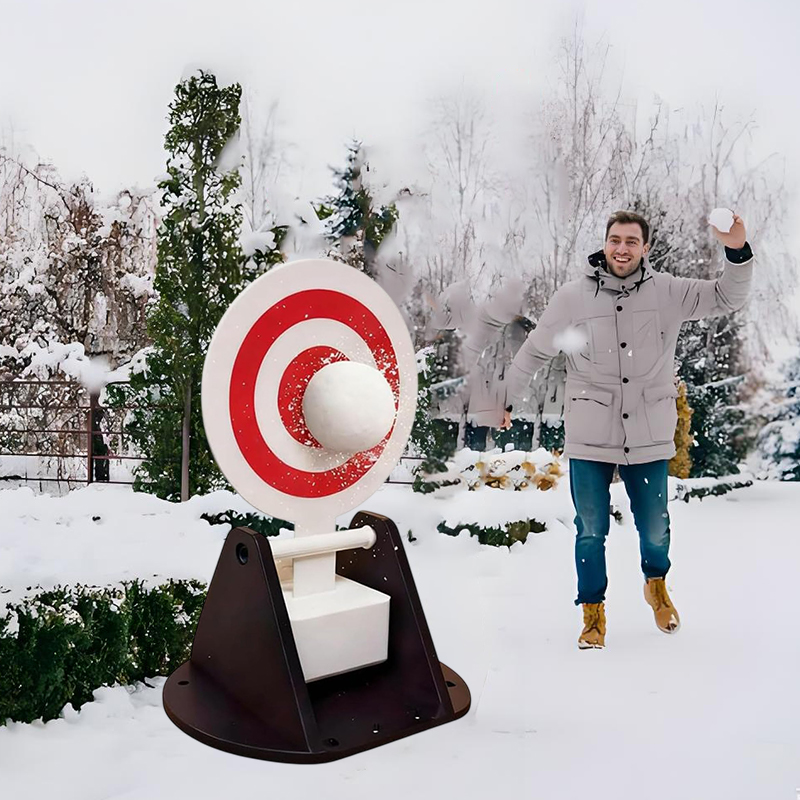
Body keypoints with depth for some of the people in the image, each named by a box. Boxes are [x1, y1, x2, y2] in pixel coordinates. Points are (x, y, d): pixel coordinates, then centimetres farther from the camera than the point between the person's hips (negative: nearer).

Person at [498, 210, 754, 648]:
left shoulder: (667, 292, -1)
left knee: (654, 529, 13)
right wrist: (505, 399, 13)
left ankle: (656, 585, 46)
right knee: (591, 532, 7)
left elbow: (727, 298, 3)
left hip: (648, 436, 1)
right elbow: (533, 352, 7)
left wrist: (738, 252, -15)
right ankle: (593, 613, 28)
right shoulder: (572, 296, -3)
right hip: (589, 437, -1)